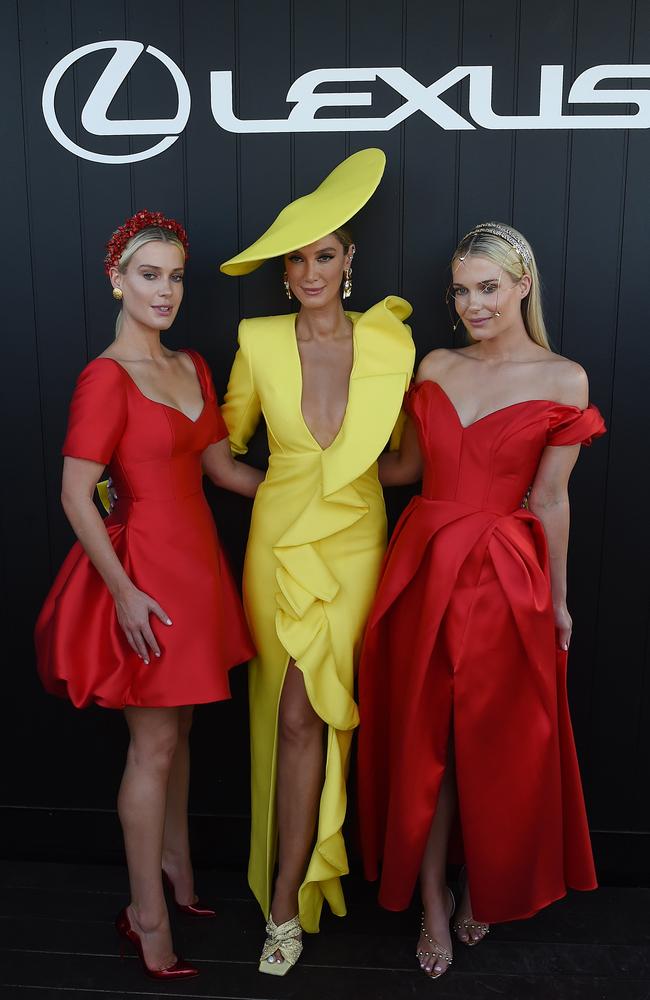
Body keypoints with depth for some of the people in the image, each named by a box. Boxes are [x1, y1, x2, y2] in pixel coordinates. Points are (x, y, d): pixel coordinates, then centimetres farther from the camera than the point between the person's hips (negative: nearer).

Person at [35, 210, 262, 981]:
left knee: (177, 729, 18)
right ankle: (147, 916, 20)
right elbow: (74, 495, -16)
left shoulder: (192, 367, 9)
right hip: (146, 570, -7)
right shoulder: (106, 377, -14)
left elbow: (221, 465, 13)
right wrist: (123, 590, -18)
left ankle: (174, 864, 37)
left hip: (195, 563, 7)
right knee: (153, 745, 3)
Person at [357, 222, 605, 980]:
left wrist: (556, 599, 2)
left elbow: (549, 499, -3)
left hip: (502, 578, -3)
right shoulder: (435, 368, 5)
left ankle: (484, 889, 39)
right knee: (422, 739, 9)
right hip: (422, 567, 3)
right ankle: (433, 902, 29)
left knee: (496, 744, 12)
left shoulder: (562, 380, -5)